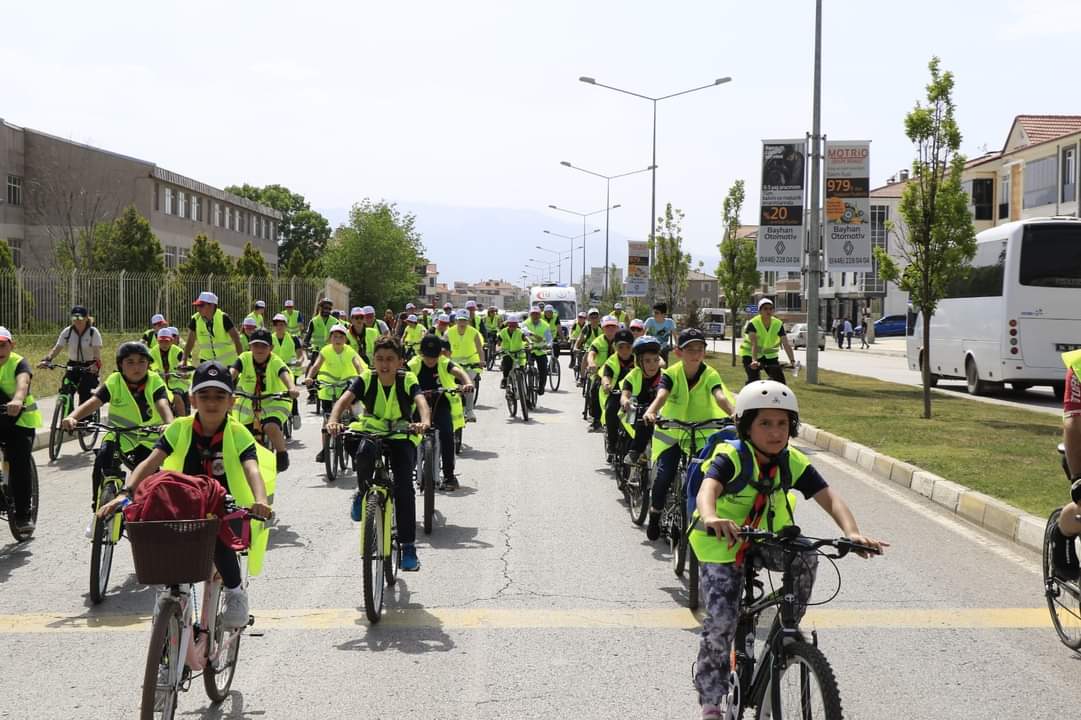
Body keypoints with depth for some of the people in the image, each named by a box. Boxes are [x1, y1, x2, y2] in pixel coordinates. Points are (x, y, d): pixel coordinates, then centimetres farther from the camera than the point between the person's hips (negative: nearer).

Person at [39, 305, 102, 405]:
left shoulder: (93, 332, -11)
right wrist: (46, 360, -27)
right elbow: (56, 349, -9)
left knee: (85, 395, -14)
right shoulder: (67, 332, -2)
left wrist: (96, 364, -40)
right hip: (73, 366, 3)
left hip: (89, 368, -3)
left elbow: (97, 351, -21)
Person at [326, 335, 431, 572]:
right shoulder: (366, 379, -8)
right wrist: (333, 420, -44)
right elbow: (344, 399, -22)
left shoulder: (408, 380, -10)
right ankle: (362, 493, -4)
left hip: (402, 437, -1)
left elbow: (421, 401, -28)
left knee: (404, 486, -17)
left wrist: (425, 421, -52)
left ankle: (409, 546, -8)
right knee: (364, 453, -36)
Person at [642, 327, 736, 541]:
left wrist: (733, 413, -51)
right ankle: (655, 515, 9)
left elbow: (720, 397, -30)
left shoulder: (710, 375, -12)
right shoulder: (671, 374, -13)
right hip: (671, 432, 0)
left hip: (701, 433, 0)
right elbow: (661, 396, -30)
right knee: (663, 476, -15)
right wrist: (650, 412, -53)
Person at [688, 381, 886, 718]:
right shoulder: (731, 458, -25)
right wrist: (711, 517, -68)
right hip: (722, 542, -4)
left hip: (766, 538, 4)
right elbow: (708, 488, -44)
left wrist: (852, 533, -45)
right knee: (721, 620, -14)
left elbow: (829, 497, -25)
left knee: (805, 559, -26)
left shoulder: (793, 463, -13)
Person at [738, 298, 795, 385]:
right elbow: (754, 344, -31)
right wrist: (754, 361, -46)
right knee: (753, 380, -19)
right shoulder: (753, 324, -21)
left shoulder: (778, 324, -13)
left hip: (769, 355, 3)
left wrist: (792, 361, -31)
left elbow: (786, 345, -19)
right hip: (750, 354, -3)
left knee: (780, 379, -5)